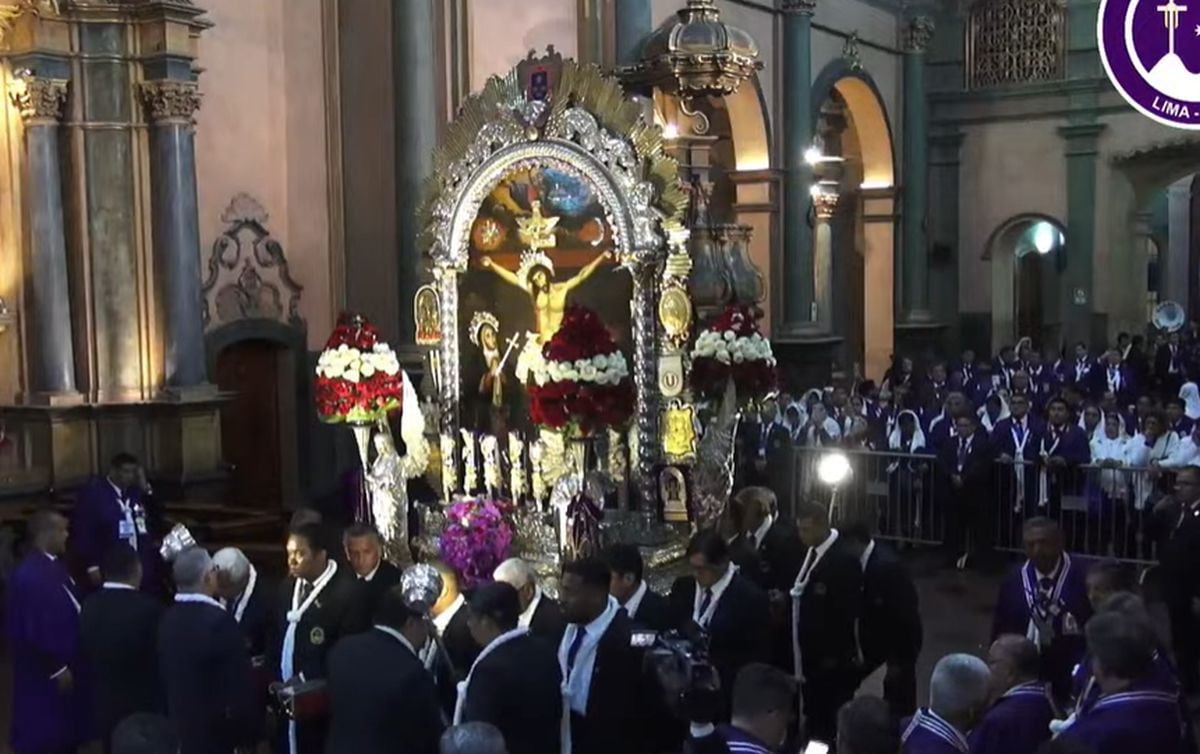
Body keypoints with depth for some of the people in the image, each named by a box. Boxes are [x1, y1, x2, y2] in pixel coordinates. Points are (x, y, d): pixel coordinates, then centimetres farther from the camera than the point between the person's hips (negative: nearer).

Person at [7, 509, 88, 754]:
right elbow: (34, 631, -25)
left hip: (65, 662, 10)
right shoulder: (29, 576, -28)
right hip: (45, 673, -9)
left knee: (65, 730, 22)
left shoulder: (52, 565, 2)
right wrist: (57, 669, -20)